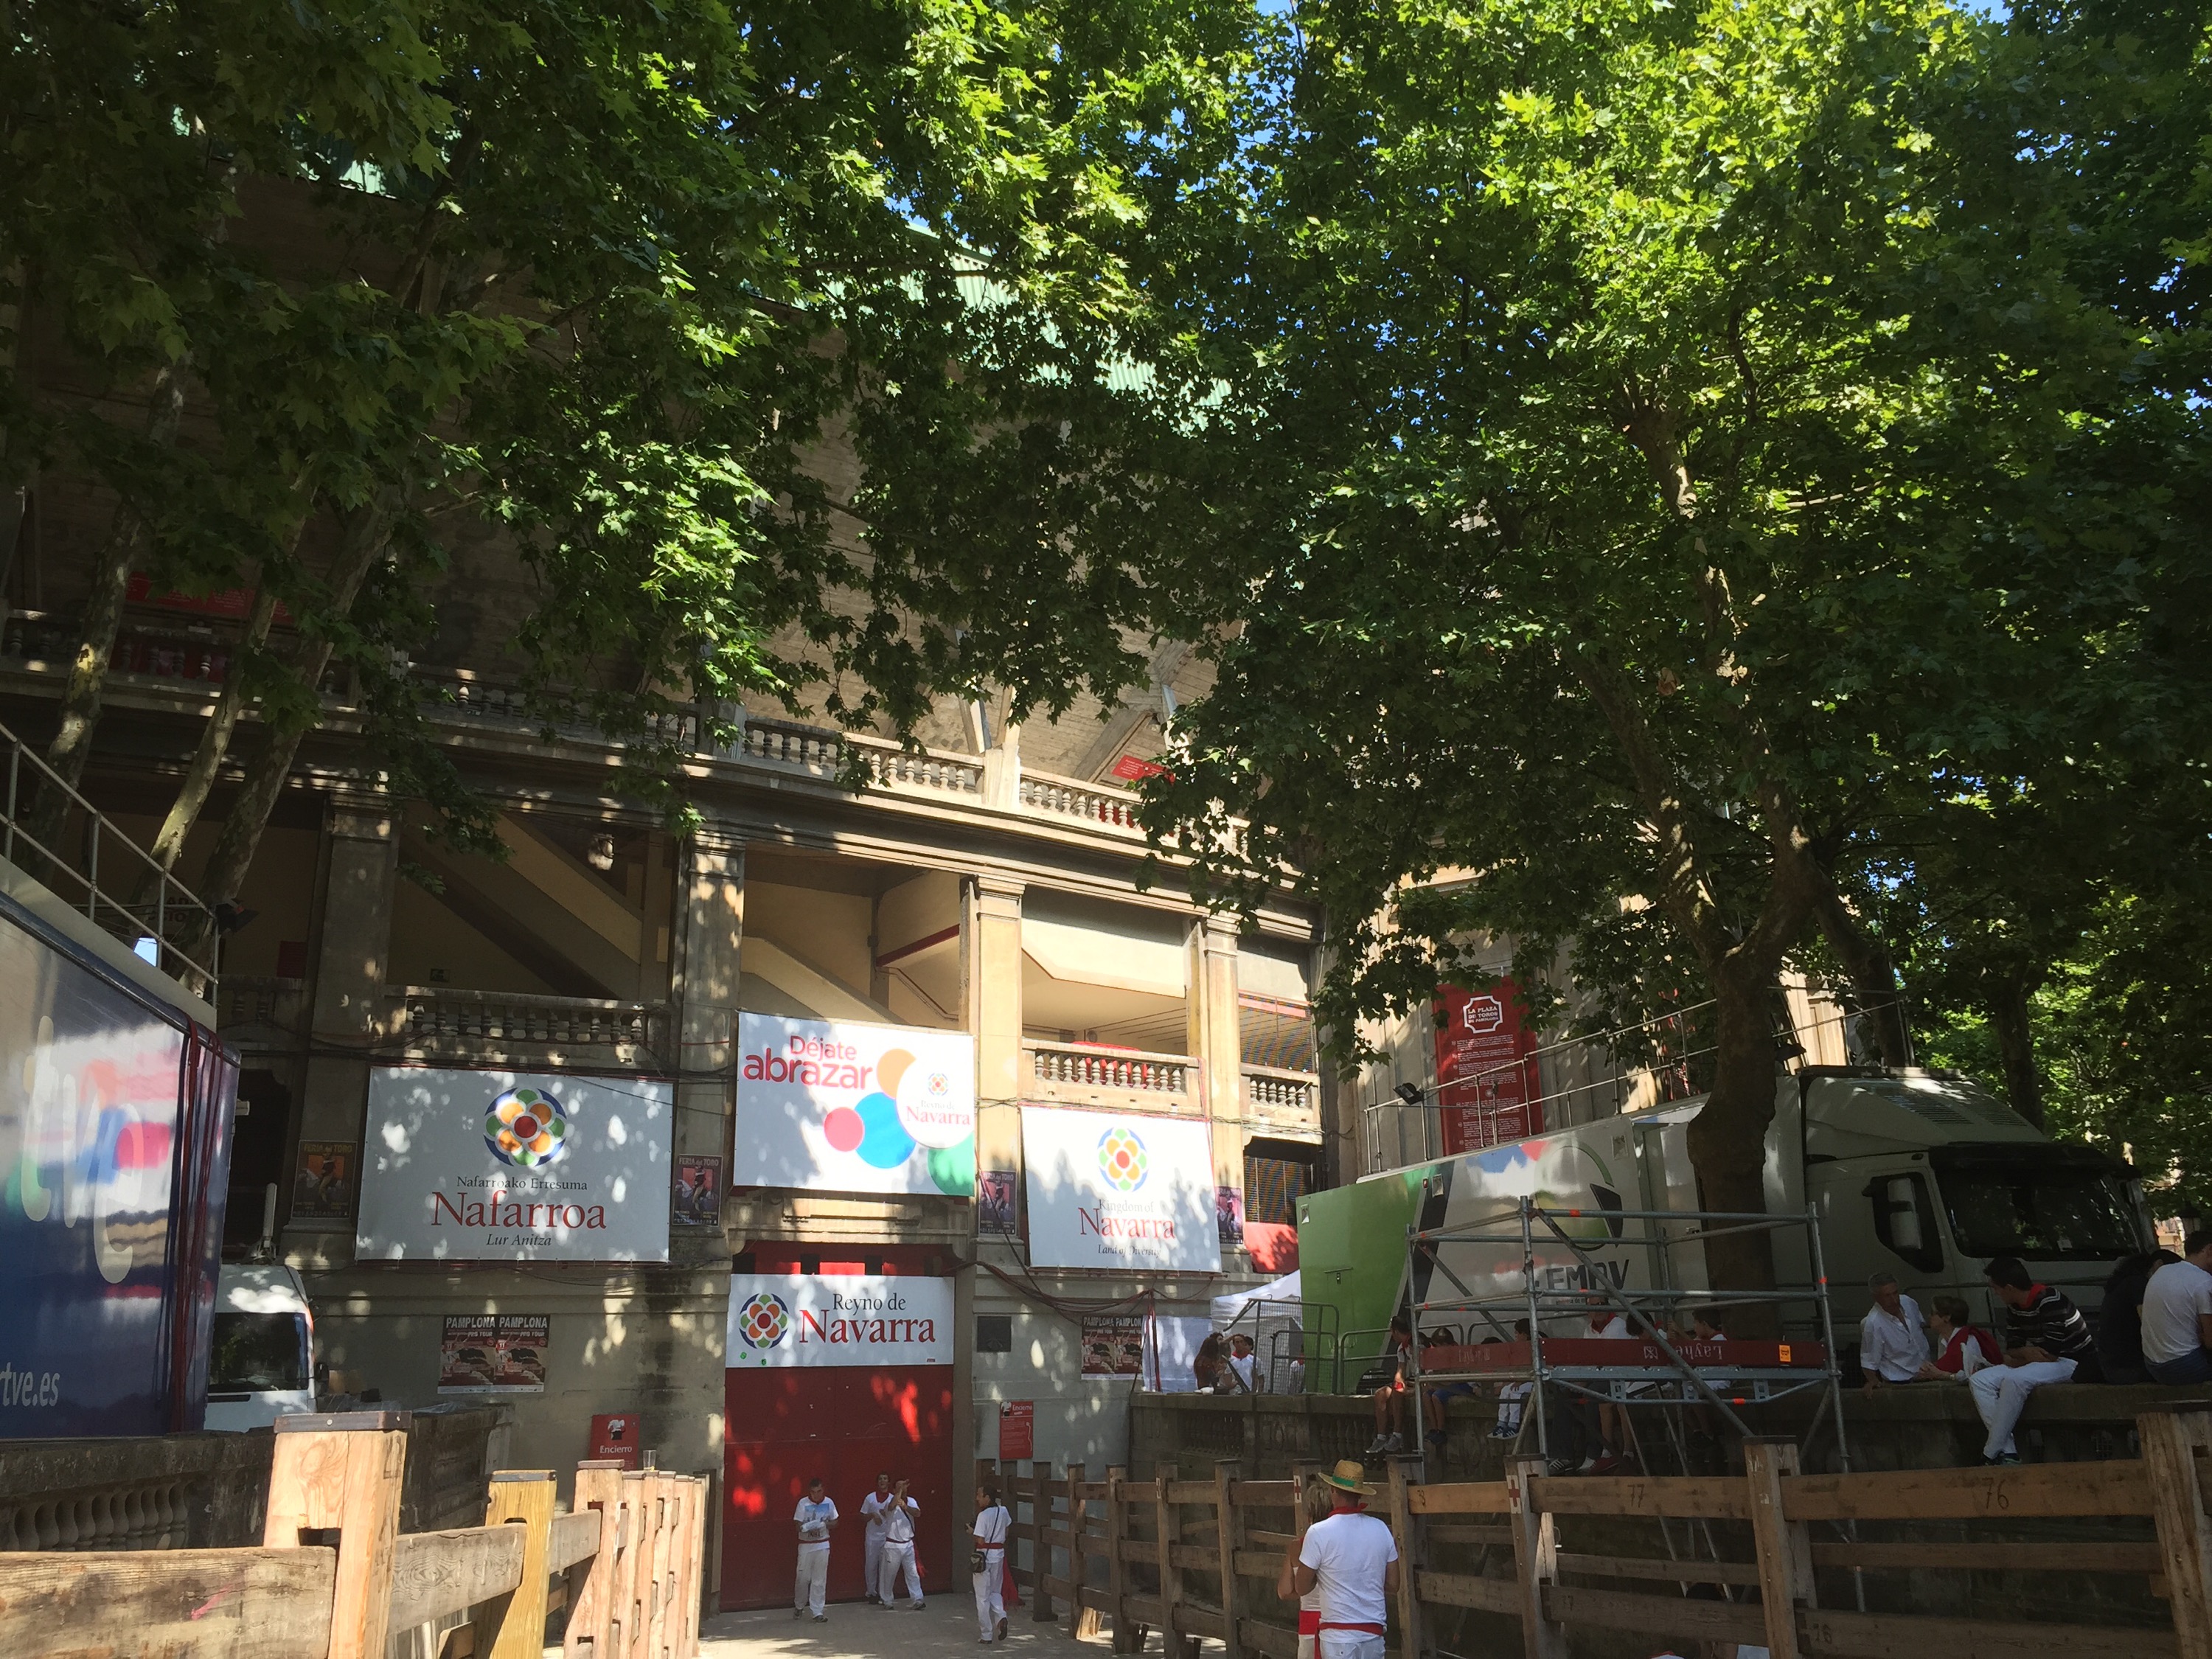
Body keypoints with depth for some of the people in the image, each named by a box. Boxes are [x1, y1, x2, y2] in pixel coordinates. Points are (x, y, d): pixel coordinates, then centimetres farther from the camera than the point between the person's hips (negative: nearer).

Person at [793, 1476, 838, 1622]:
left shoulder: (828, 1503, -2)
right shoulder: (803, 1503, -9)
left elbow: (835, 1523, 9)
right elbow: (798, 1526, -9)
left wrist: (825, 1524, -13)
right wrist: (808, 1528, -30)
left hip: (823, 1545, 2)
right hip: (806, 1545, -1)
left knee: (819, 1580, 2)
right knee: (803, 1578, 4)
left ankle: (817, 1612, 8)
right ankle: (799, 1607, 28)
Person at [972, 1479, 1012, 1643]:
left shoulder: (983, 1515, -18)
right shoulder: (1003, 1511, 2)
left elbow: (980, 1540, -20)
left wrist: (971, 1532, -2)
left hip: (984, 1556, -6)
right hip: (999, 1555, 6)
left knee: (982, 1597, 5)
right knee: (995, 1592, 20)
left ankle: (987, 1635, 8)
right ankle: (1001, 1617, -7)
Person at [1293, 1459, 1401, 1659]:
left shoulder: (1319, 1533, -12)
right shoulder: (1381, 1529, 2)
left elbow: (1301, 1588, -5)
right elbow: (1393, 1586, 8)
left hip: (1338, 1635, -5)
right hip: (1374, 1633, 5)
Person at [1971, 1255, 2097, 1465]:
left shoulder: (2050, 1302, -23)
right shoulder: (2014, 1308, 5)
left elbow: (2051, 1354, -24)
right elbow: (2011, 1348, 7)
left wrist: (2018, 1358, -8)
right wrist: (2024, 1352, -16)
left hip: (2074, 1363, -9)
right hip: (2040, 1363, 9)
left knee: (2014, 1380, -35)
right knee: (1979, 1380, -8)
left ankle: (1990, 1456, -27)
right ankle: (2007, 1452, -21)